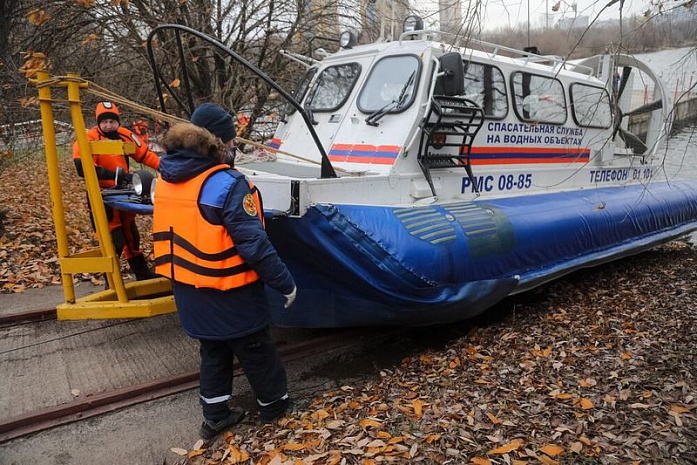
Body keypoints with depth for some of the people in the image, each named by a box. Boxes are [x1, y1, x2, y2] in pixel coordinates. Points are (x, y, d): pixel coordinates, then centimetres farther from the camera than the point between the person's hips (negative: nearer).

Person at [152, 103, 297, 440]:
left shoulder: (166, 179, 1)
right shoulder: (227, 184, -24)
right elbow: (254, 244, -25)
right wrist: (285, 283, -15)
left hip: (190, 290, 7)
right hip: (229, 291, -7)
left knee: (212, 350, 23)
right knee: (255, 349, 15)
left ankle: (214, 416, 35)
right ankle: (274, 404, 35)